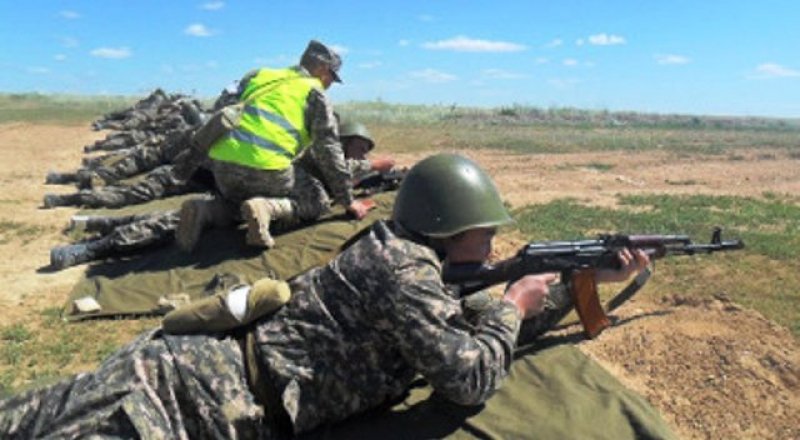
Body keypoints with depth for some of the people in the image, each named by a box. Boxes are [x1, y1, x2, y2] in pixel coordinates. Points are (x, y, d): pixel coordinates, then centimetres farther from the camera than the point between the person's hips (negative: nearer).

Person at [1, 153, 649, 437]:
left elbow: (492, 334, 23)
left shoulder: (422, 271, 14)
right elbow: (470, 376, -19)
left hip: (209, 375, 8)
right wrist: (514, 303, 0)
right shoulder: (400, 264, -15)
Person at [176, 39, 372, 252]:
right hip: (265, 167, -6)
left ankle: (203, 210, 2)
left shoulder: (259, 76, 25)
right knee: (317, 202, 14)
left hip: (222, 160, 6)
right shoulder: (314, 93, 8)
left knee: (235, 200, 35)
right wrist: (347, 200, 9)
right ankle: (266, 207, -14)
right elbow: (328, 150, 4)